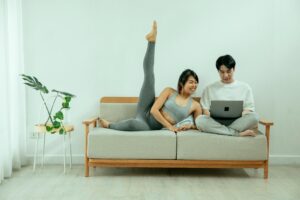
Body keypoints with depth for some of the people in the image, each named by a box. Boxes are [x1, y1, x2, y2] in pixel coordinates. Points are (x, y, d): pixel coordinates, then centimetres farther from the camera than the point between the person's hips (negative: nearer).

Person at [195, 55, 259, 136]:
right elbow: (205, 110, 10)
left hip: (237, 122, 0)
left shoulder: (245, 87, 16)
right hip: (217, 123, 0)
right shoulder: (210, 89, 15)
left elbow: (249, 110, 10)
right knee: (200, 120, -33)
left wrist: (239, 115, -12)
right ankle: (238, 133, -32)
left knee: (254, 116, -30)